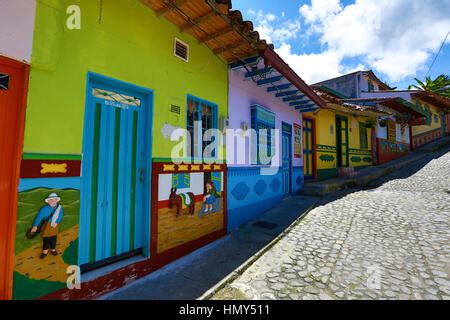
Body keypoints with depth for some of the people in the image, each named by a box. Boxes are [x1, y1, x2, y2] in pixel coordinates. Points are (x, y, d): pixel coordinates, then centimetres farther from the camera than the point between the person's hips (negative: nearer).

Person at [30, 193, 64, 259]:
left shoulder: (59, 207, -8)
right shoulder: (45, 208, -14)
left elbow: (60, 216, -10)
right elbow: (39, 217, -16)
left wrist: (56, 222, -23)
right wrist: (35, 226, -22)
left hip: (55, 225, 2)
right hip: (47, 225, -2)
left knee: (54, 238, 13)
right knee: (46, 238, 6)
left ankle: (53, 249, 32)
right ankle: (45, 251, 24)